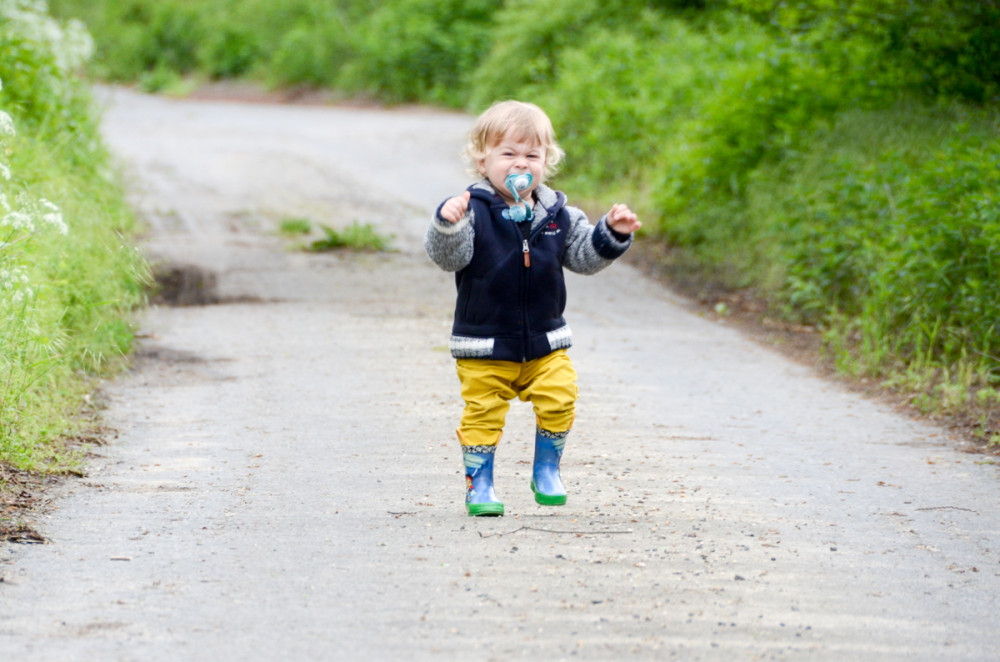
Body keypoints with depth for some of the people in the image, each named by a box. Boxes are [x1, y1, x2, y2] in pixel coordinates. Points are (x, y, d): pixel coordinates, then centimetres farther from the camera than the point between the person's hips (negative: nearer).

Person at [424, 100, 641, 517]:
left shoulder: (557, 215, 3)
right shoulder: (473, 212, -10)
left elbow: (585, 257, 9)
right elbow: (448, 257, -20)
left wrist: (613, 233, -7)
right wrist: (447, 225, -38)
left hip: (545, 344, 3)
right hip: (484, 347, -3)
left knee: (559, 400, -10)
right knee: (483, 413, -2)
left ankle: (547, 470, 11)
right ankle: (479, 485, 14)